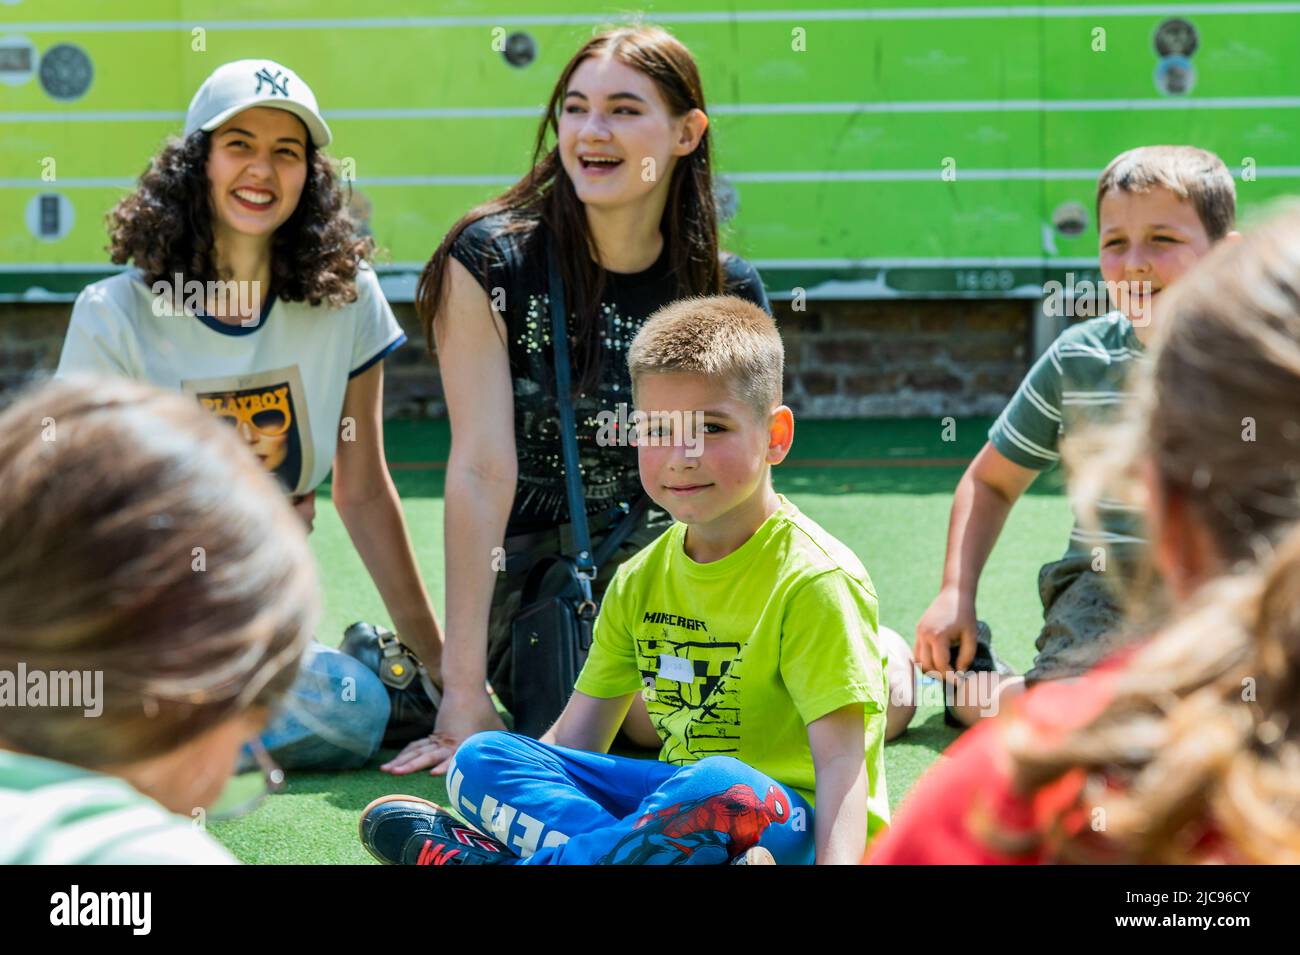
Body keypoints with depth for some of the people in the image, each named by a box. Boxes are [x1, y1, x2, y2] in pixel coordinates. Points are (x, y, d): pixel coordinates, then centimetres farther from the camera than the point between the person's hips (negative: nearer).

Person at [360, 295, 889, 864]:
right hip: (672, 797, 7)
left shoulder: (815, 579, -11)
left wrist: (837, 862, -35)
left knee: (721, 790, -41)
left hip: (791, 826, -7)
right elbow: (575, 737, 14)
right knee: (482, 759, -6)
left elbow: (841, 759, -19)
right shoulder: (640, 581, 11)